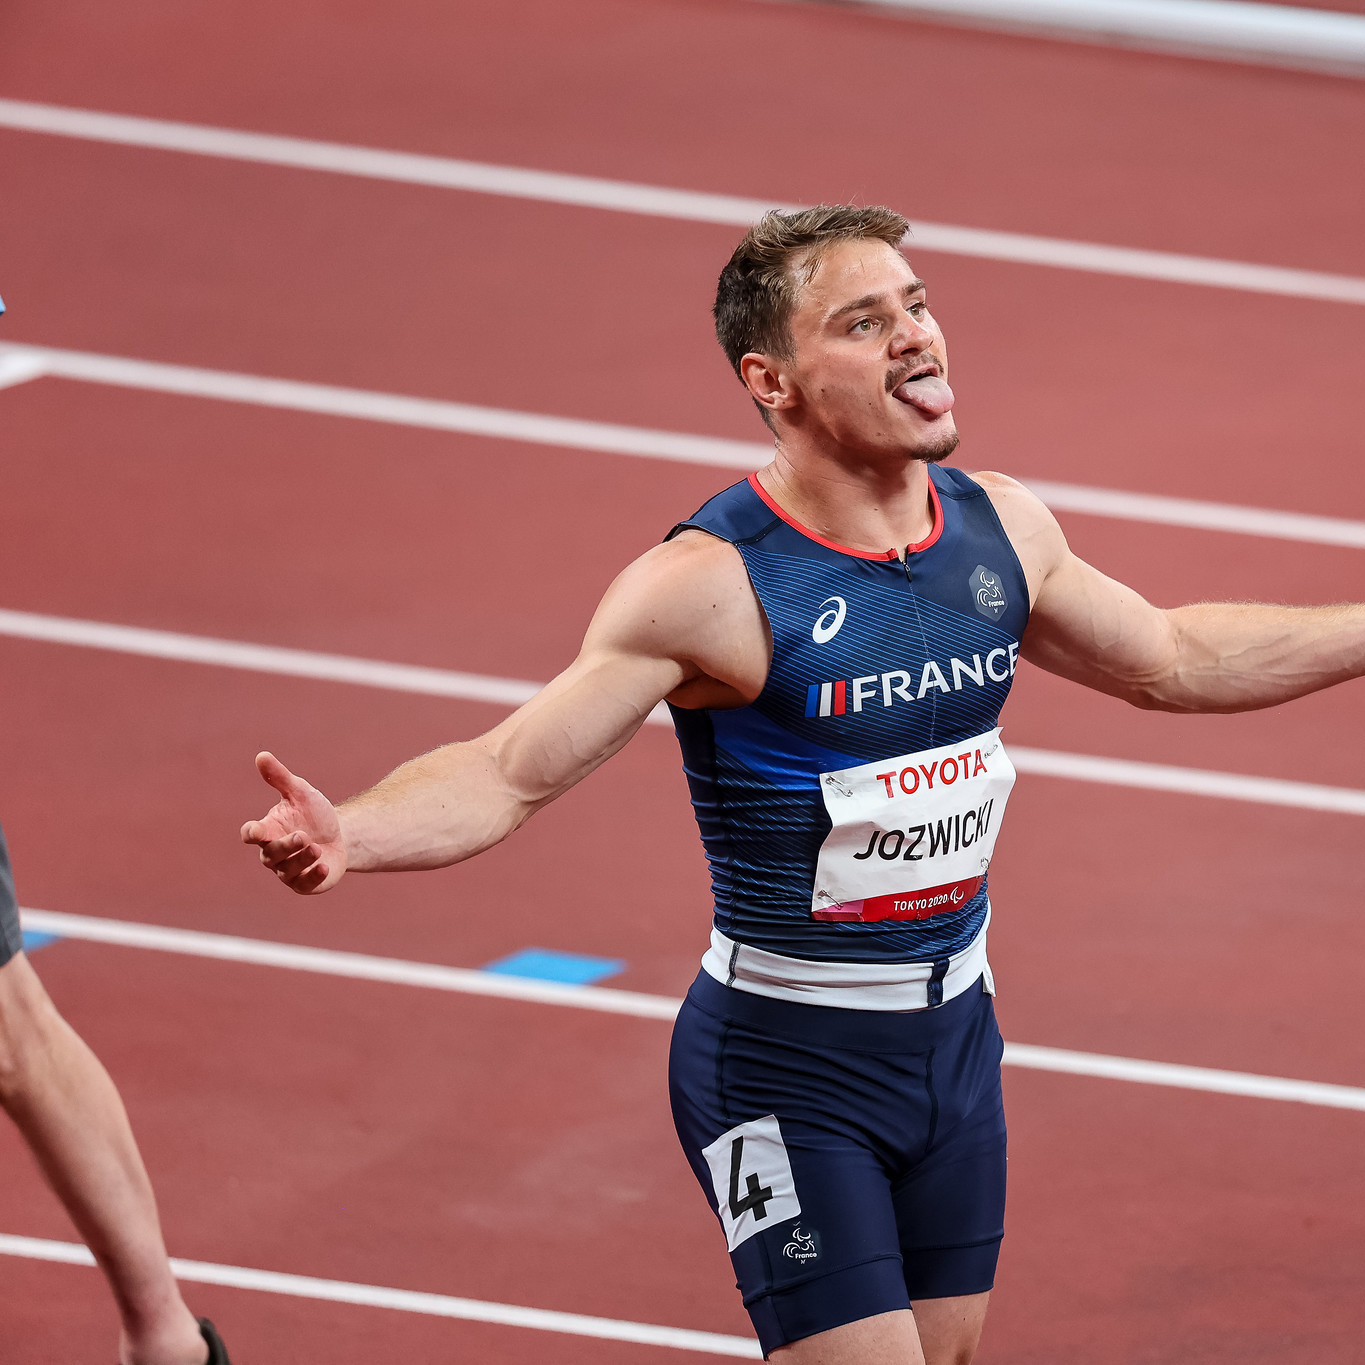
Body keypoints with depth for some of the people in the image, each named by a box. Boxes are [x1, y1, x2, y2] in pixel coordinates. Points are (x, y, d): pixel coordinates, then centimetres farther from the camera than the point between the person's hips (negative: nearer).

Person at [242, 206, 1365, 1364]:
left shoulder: (1001, 530, 0)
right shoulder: (713, 584, -19)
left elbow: (1171, 659, 19)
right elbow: (507, 773, -21)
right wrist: (344, 834, -39)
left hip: (956, 1036, 6)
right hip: (788, 1066, -6)